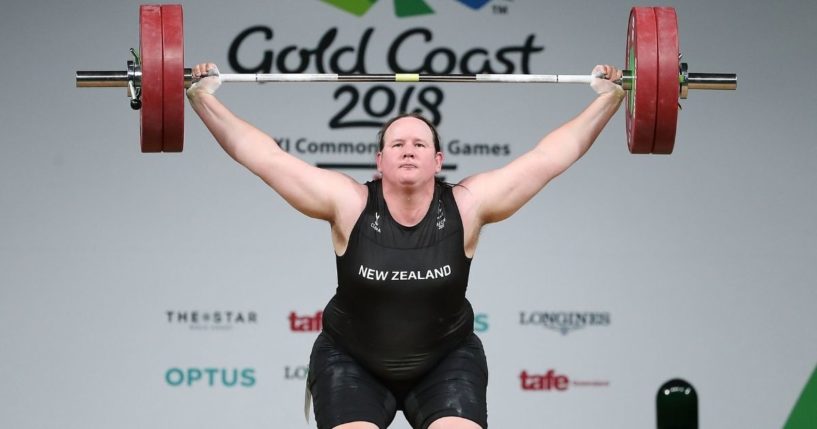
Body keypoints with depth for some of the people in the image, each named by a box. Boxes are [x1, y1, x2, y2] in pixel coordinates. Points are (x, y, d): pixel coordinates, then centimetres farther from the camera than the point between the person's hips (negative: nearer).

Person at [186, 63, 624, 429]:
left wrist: (608, 98, -9)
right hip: (351, 363, -1)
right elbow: (264, 157, -16)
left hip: (445, 363, 1)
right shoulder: (349, 206, -17)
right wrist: (203, 98, -17)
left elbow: (547, 158, -10)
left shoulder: (466, 208, -14)